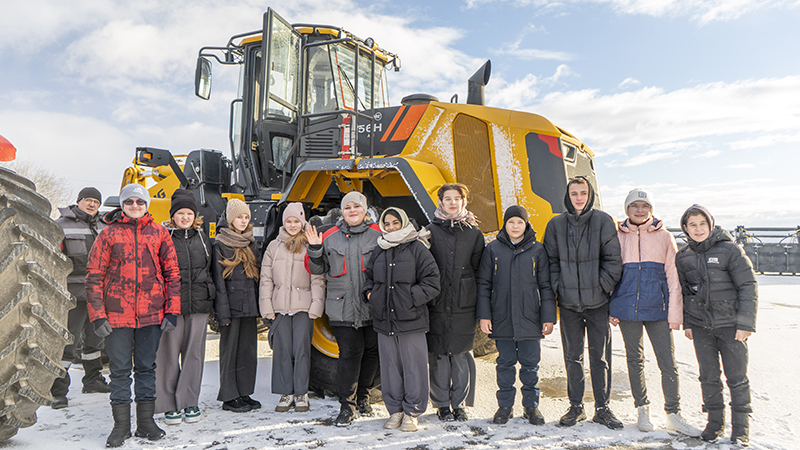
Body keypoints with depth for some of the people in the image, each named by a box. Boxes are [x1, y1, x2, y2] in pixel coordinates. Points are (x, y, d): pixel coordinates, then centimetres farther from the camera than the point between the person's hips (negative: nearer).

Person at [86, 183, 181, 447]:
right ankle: (121, 425, 19)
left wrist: (172, 311, 0)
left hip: (151, 314, 1)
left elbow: (172, 274, 6)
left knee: (146, 368, 10)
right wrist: (97, 315, -7)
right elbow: (94, 276, 0)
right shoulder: (109, 234, 2)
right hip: (117, 315, -1)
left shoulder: (159, 233, 5)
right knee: (120, 369, 6)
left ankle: (145, 422, 22)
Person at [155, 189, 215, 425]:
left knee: (194, 353, 7)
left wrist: (210, 298, 16)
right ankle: (169, 405, 14)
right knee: (169, 354, 1)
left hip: (199, 305, 4)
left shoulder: (202, 238, 14)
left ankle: (190, 402, 17)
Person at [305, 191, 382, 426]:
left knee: (371, 350, 9)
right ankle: (347, 405, 9)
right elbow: (317, 269, 11)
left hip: (372, 306, 1)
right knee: (349, 352, -4)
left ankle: (363, 395, 30)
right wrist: (315, 250, -6)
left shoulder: (378, 234, 4)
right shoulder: (331, 236, 7)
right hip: (343, 307, 0)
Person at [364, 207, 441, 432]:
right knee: (390, 365, 11)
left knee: (413, 365, 2)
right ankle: (395, 410, 24)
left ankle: (411, 412, 16)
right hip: (384, 319, 5)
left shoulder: (417, 248, -4)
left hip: (411, 320, -4)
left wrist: (411, 298, -14)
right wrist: (370, 292, 6)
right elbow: (369, 276, 24)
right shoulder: (379, 251, 11)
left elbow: (431, 282, -6)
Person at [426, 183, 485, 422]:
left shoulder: (474, 233, 8)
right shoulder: (431, 231, 4)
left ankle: (460, 404, 19)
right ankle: (442, 404, 19)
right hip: (437, 304, 0)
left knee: (462, 353, 4)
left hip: (464, 304, 1)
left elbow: (478, 270, 8)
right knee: (438, 354, 4)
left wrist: (479, 303, 3)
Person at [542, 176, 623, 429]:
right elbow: (551, 261, 7)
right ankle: (576, 407, 23)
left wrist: (602, 286, -9)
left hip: (598, 303, -1)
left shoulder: (603, 221, -1)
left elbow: (613, 259, -2)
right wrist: (558, 287, -3)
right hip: (569, 303, 2)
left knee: (600, 357, 7)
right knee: (572, 357, 10)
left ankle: (602, 408, 20)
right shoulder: (555, 225, 4)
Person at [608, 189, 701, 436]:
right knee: (635, 360, 11)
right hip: (627, 307, 1)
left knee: (668, 362, 0)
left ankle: (673, 414, 13)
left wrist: (675, 312, -2)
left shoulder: (664, 237, 5)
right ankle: (642, 409, 24)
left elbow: (673, 276, 4)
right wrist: (610, 308, 4)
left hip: (657, 308, 0)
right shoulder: (618, 237, 6)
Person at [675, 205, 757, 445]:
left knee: (737, 377, 4)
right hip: (700, 326, 3)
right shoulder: (683, 257, 4)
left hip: (731, 324, -3)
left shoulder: (730, 250, -8)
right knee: (708, 376, 9)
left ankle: (741, 427, 18)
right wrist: (686, 323, 8)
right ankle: (715, 423, 23)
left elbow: (749, 287, -7)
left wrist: (745, 323, -10)